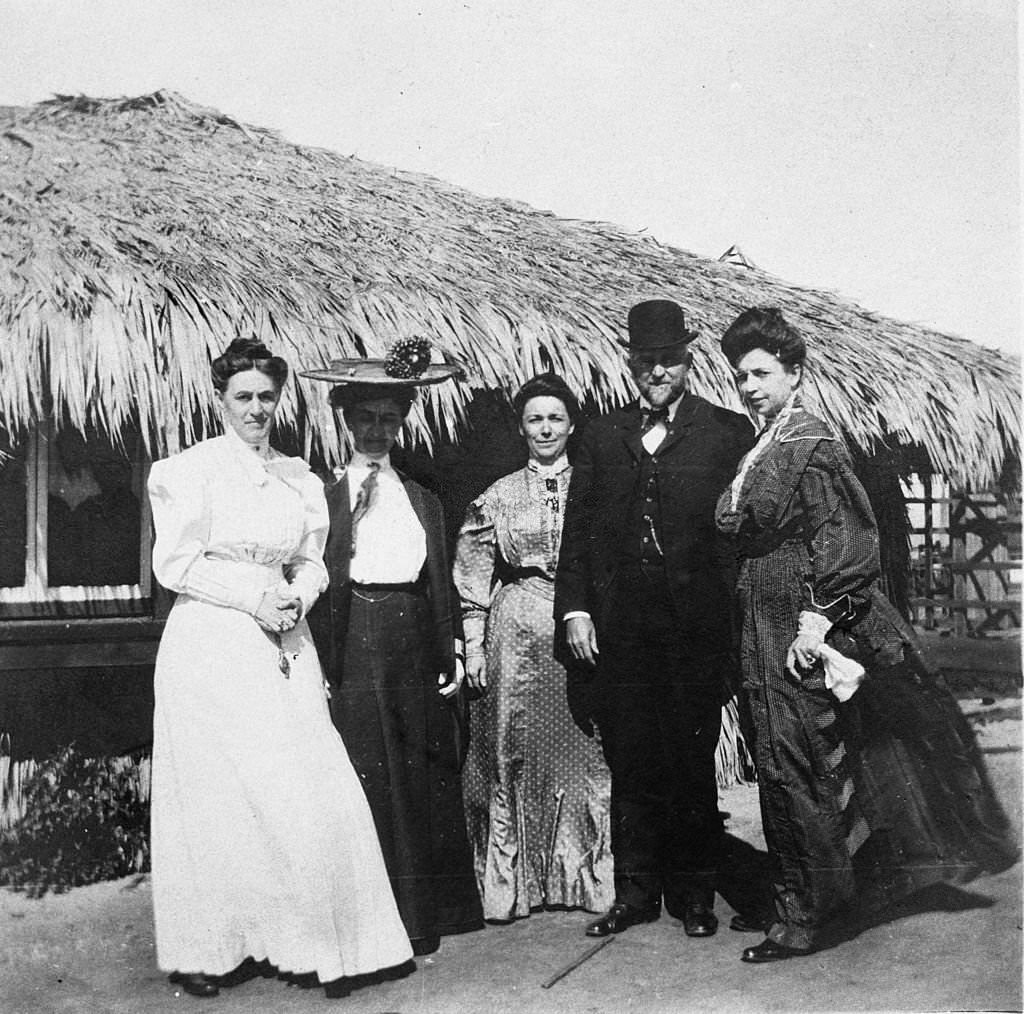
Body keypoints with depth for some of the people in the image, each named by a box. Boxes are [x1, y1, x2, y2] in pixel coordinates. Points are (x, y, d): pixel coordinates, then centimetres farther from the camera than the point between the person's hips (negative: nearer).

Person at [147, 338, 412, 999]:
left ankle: (305, 940, 11)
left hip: (283, 645, 4)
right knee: (219, 791, 1)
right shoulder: (190, 469, -2)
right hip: (211, 645, -4)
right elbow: (175, 561, -7)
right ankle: (211, 947, 15)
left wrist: (297, 597, -6)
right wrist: (253, 596, -13)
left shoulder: (301, 479, 13)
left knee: (308, 788, 0)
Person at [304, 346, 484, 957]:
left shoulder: (424, 501, 15)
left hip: (415, 648, 4)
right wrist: (318, 665, -11)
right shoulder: (325, 497, 2)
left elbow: (443, 584, 15)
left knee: (424, 784, 7)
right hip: (353, 649, -3)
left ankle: (424, 919, 20)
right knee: (363, 781, -1)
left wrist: (455, 653, 6)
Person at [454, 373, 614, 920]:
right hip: (516, 629, 0)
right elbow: (474, 578, 7)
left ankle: (585, 875, 15)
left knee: (584, 751, 2)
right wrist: (473, 645, 0)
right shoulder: (498, 496, 9)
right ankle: (513, 881, 15)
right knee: (516, 752, 3)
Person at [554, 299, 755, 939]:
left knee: (692, 763, 6)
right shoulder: (603, 437, 13)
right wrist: (575, 606, 2)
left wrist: (733, 617, -8)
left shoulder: (729, 434, 3)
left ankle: (694, 893, 23)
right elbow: (579, 528, 11)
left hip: (697, 625, -3)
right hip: (620, 628, 3)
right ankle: (636, 894, 23)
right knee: (630, 765, 10)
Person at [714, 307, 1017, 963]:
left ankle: (807, 917, 11)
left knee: (795, 773, -3)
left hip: (800, 635, -9)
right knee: (785, 775, 15)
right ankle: (804, 904, 29)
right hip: (765, 636, 9)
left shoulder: (812, 445, -12)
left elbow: (844, 541, -17)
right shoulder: (763, 449, 14)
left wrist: (817, 621, -20)